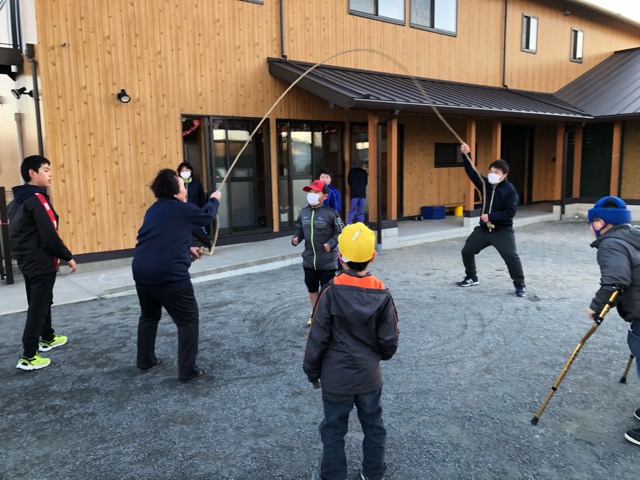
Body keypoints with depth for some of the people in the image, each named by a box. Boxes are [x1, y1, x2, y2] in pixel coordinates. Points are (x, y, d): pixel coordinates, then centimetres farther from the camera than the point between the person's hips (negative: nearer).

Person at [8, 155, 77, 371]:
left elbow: (19, 233, 16)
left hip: (27, 261, 9)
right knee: (38, 307, -3)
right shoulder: (37, 199, -19)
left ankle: (48, 338, 40)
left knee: (40, 302, 23)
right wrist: (68, 257, -12)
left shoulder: (17, 200, 11)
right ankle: (28, 357, 1)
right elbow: (49, 236, -22)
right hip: (41, 263, -9)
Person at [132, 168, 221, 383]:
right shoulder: (183, 209, -4)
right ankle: (187, 370, 7)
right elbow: (206, 215, 13)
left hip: (142, 272, 8)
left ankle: (145, 360, 39)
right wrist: (214, 200, 32)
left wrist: (188, 249, 27)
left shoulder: (154, 210, 17)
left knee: (149, 316, 28)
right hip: (169, 275, -8)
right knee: (188, 320, 6)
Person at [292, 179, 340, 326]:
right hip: (309, 260, 5)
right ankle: (314, 313, 39)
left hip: (327, 261, -5)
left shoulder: (330, 213, -14)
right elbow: (300, 230, 11)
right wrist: (296, 238, -9)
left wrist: (331, 243, -22)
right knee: (312, 288, 19)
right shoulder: (303, 212, 1)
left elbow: (339, 232, -7)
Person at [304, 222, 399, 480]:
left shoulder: (331, 291, -19)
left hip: (336, 376, -2)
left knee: (333, 430, 16)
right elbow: (389, 340, -5)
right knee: (373, 427, 22)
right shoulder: (382, 294, -11)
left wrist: (312, 371, 1)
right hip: (370, 375, 3)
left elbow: (318, 337, -14)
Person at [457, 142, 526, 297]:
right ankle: (472, 277, 28)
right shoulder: (485, 184, 0)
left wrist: (491, 217, -24)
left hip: (503, 231, -5)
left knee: (511, 257, -14)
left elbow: (510, 212, -19)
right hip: (484, 229, 6)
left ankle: (520, 285, 5)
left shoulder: (510, 190, -14)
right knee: (467, 251, 8)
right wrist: (466, 155, -20)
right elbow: (472, 172, -6)